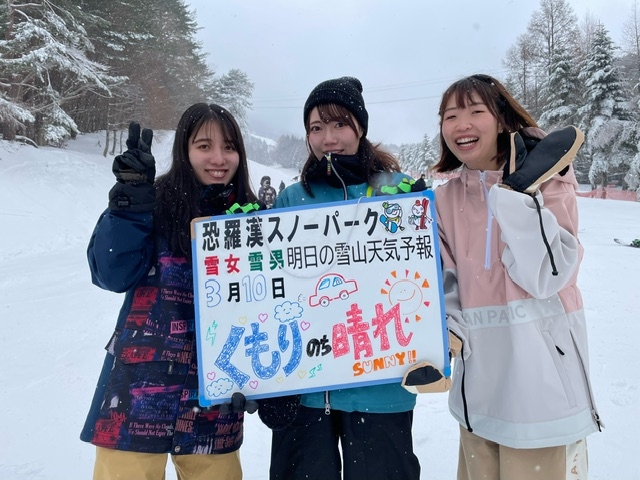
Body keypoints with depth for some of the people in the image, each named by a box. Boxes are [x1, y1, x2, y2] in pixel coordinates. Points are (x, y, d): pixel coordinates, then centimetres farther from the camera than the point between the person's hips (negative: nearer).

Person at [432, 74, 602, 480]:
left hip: (541, 369, -4)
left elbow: (546, 276, -20)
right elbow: (444, 283, 5)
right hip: (480, 377, 4)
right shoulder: (445, 199, 3)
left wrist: (520, 193, -23)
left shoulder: (547, 179, -7)